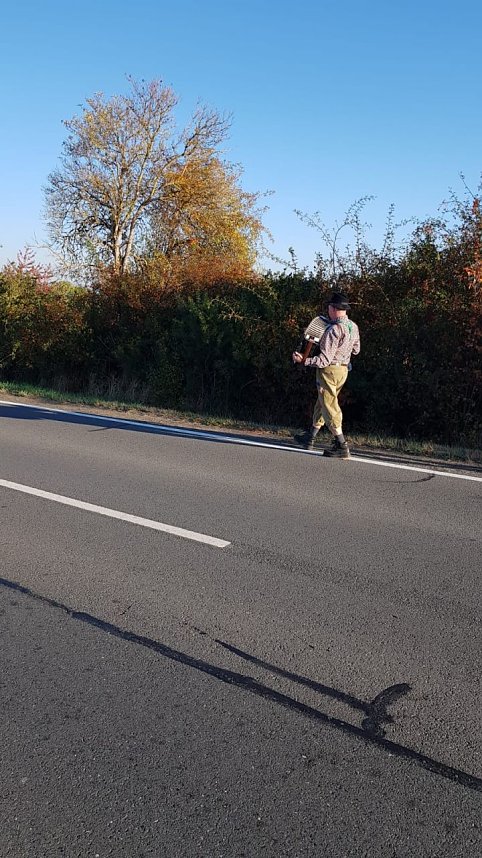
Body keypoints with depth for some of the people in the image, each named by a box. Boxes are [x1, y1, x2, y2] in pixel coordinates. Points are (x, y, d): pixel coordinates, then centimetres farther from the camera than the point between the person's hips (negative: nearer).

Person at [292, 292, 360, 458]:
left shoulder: (334, 330, -22)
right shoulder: (353, 326, 4)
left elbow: (325, 359, -23)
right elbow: (355, 350, 18)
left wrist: (303, 360, -17)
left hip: (329, 370, -9)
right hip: (343, 369, 9)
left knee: (329, 407, -4)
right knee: (322, 403, 19)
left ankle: (341, 446, -5)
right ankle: (310, 438, 30)